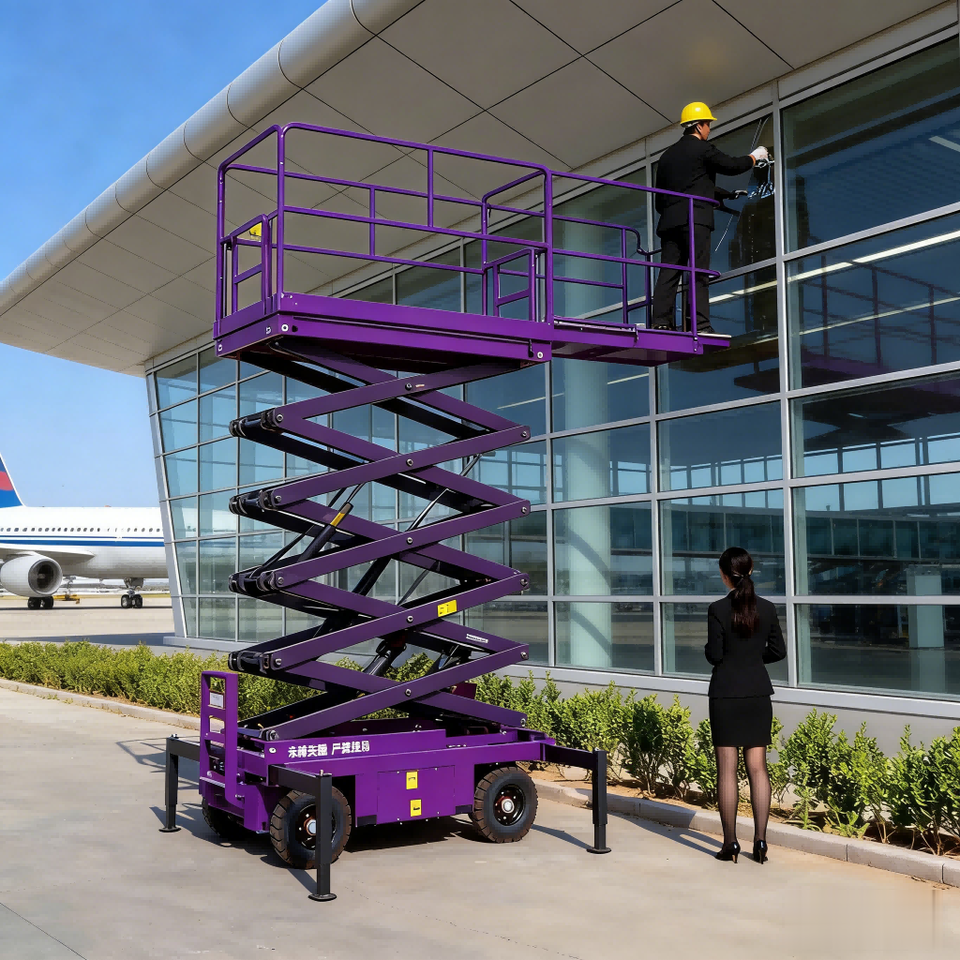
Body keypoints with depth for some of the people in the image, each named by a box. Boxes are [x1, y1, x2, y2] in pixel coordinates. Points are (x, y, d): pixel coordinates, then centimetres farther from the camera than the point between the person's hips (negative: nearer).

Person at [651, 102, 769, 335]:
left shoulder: (667, 155, 22)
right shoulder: (702, 148, 1)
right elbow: (731, 165, 6)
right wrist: (755, 156, 24)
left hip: (669, 220, 6)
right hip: (695, 219, -6)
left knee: (668, 272, 0)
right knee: (699, 272, -9)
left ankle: (660, 323, -8)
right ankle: (701, 325, -16)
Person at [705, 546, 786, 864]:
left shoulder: (718, 610, -12)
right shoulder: (767, 608, 0)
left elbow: (714, 655, -11)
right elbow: (778, 651, 6)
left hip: (726, 694, -3)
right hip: (758, 693, 4)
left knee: (727, 770, 3)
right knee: (758, 768, 8)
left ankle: (730, 842, 6)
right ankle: (760, 840, 7)